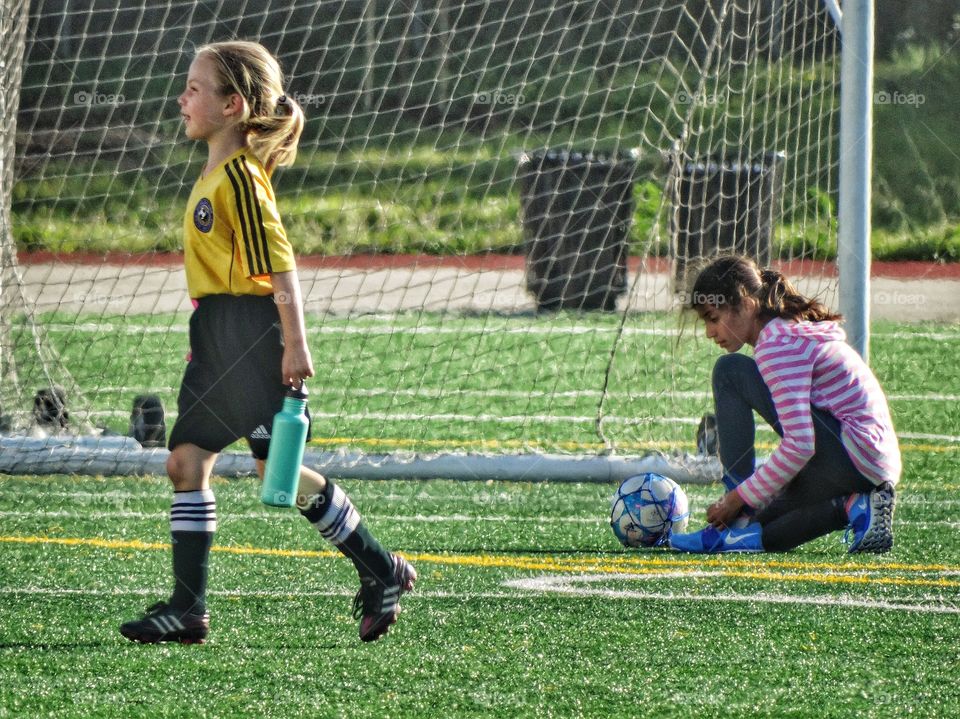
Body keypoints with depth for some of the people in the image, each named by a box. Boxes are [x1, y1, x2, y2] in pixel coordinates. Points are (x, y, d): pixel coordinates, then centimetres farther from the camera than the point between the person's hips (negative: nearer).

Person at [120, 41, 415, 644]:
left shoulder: (240, 176, -15)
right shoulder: (217, 172, 14)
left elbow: (279, 263, -20)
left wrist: (295, 343, -23)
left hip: (252, 329, -10)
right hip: (218, 339, 10)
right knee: (187, 461, 4)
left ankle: (382, 572, 8)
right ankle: (188, 608, 4)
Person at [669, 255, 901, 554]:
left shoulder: (777, 344, -14)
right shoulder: (796, 331, 18)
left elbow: (799, 445, -22)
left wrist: (739, 498, -14)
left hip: (854, 456, -10)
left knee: (730, 372, -8)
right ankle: (849, 508, 1)